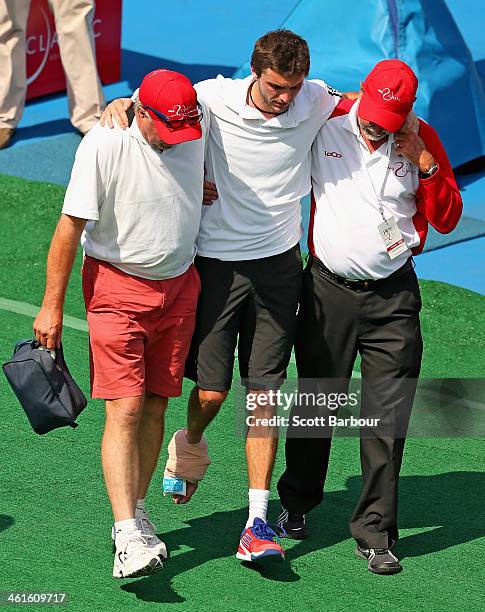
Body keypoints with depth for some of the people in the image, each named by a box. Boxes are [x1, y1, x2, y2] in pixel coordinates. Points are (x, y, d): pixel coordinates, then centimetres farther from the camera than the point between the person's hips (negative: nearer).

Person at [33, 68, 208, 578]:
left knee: (155, 407, 7)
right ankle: (128, 537, -20)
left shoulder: (199, 125, -7)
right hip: (117, 284, -5)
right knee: (124, 410, -13)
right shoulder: (104, 145, -21)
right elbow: (70, 227, -16)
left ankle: (135, 512, 21)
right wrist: (51, 306, -13)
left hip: (178, 285, 5)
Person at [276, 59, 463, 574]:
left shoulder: (421, 140, 0)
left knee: (387, 420, -3)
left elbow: (447, 219, 3)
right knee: (314, 407, 11)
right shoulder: (324, 125, -3)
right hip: (327, 291, 0)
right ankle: (297, 503, 33)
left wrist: (427, 165, -10)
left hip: (393, 298, 0)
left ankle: (374, 532, 5)